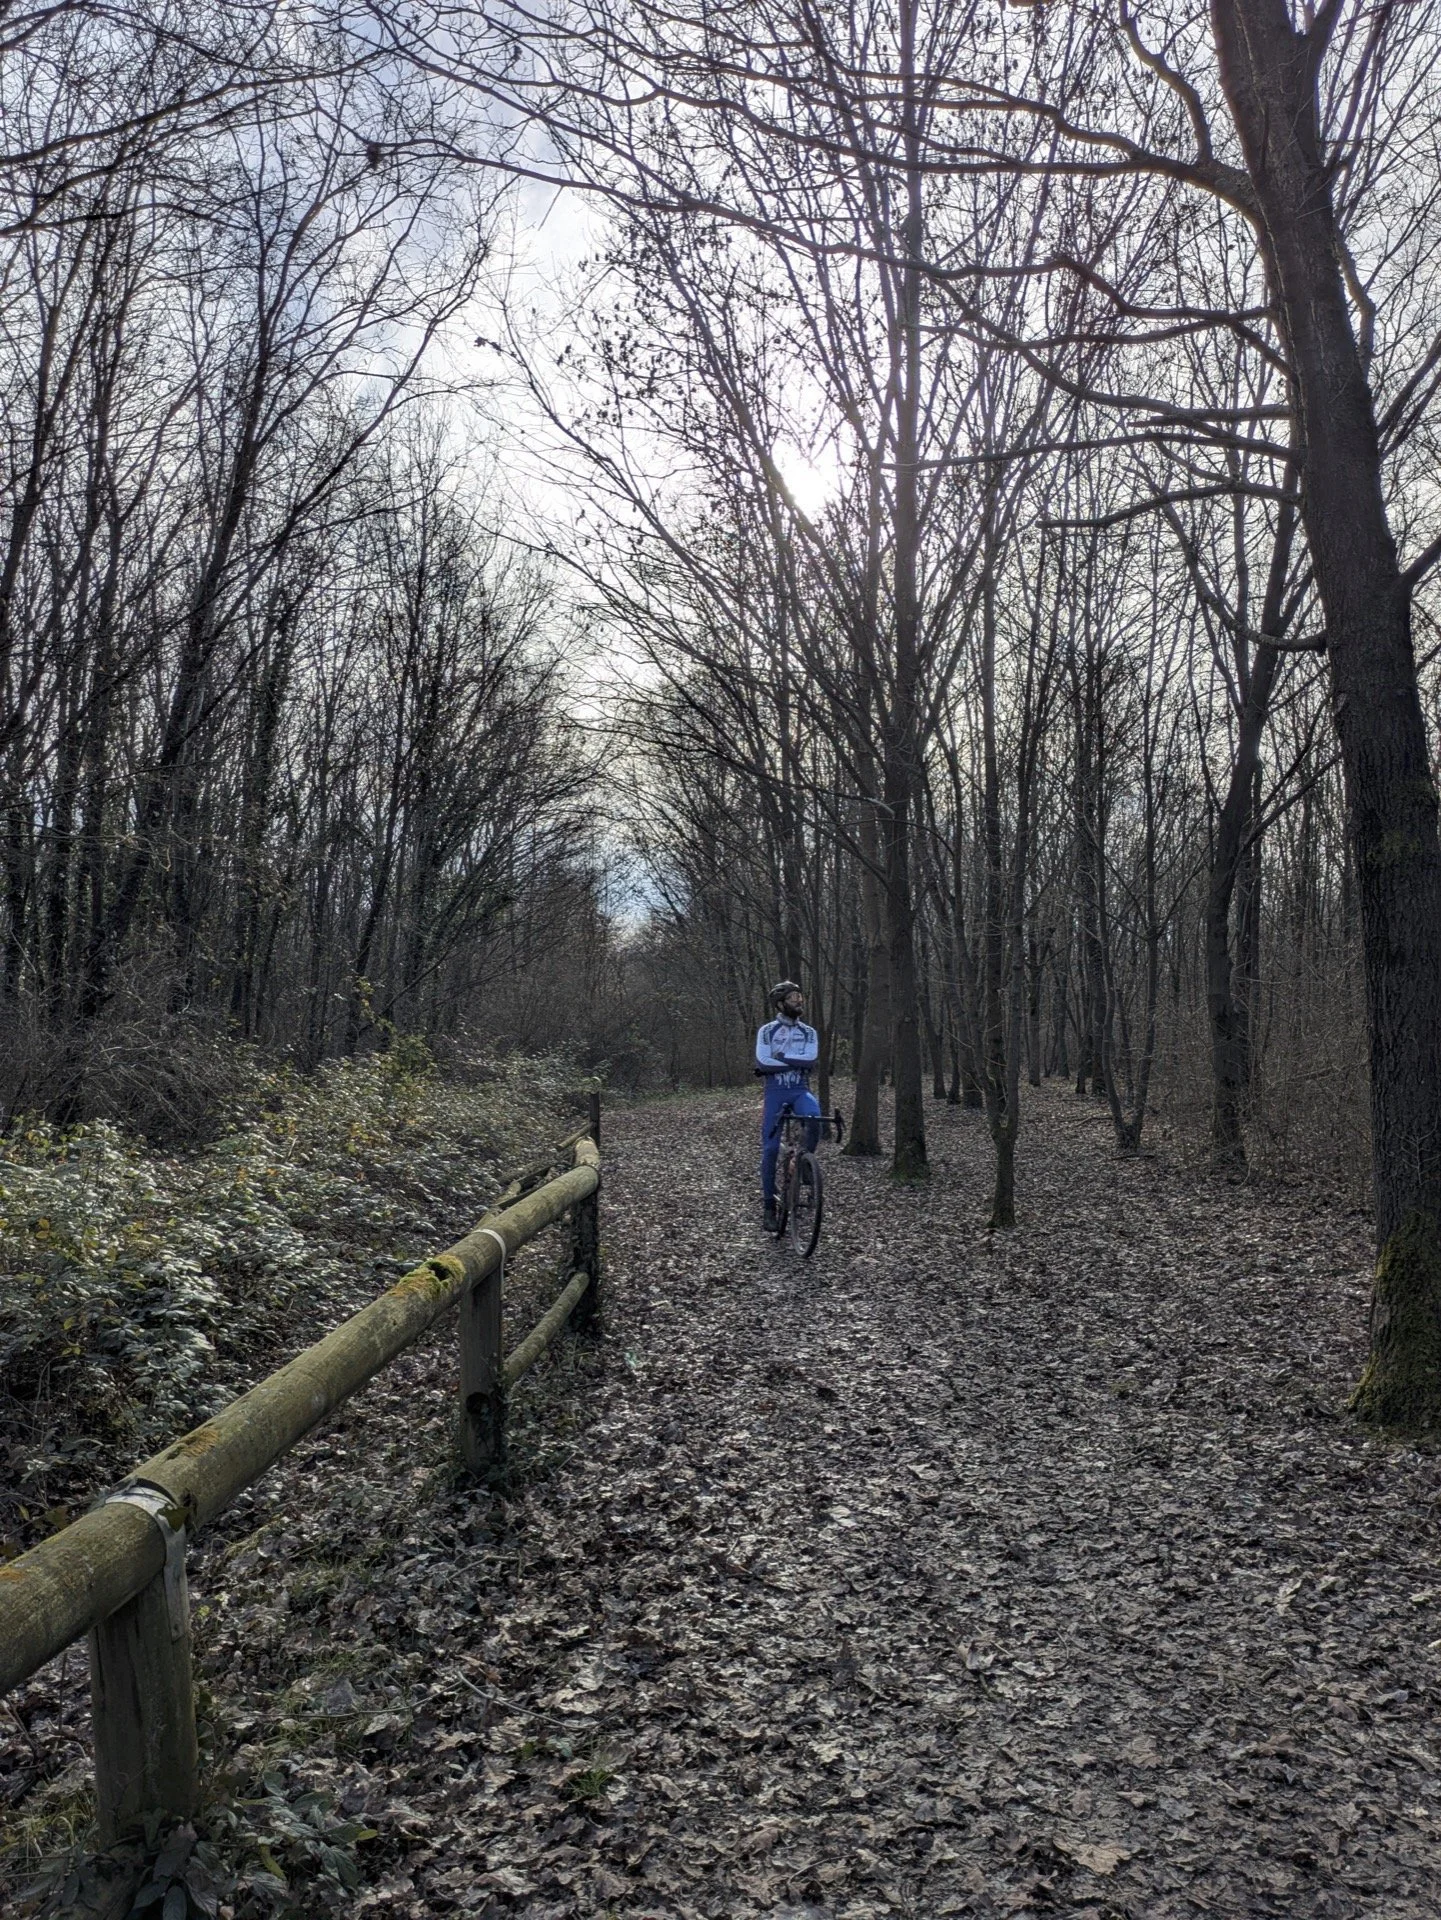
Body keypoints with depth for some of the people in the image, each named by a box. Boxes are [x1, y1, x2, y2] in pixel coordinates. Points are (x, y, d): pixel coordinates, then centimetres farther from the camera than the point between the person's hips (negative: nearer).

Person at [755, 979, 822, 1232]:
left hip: (801, 1090, 1)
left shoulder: (809, 1032, 8)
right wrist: (796, 1062, -12)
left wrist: (780, 1056, -13)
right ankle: (769, 1205, 7)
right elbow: (762, 1063, -13)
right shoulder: (767, 1031, 1)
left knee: (814, 1119, -33)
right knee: (770, 1148, -4)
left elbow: (810, 1060, -10)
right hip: (775, 1091, -1)